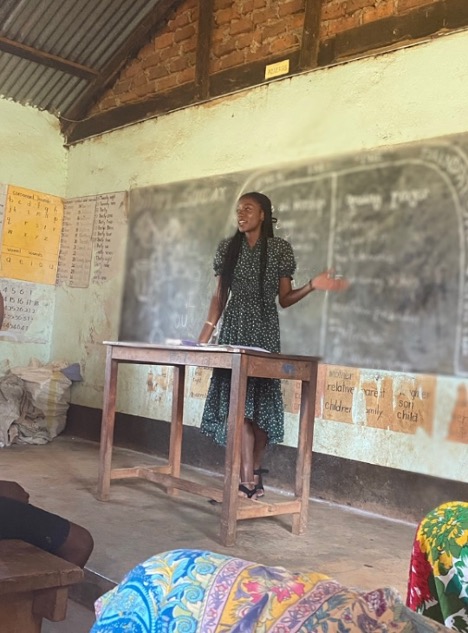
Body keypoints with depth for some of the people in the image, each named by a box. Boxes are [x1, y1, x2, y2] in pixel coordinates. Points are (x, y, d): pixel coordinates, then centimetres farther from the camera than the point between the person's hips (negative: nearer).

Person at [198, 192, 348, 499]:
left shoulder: (280, 248, 0)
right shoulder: (228, 248, 8)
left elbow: (284, 298, 2)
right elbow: (220, 296, 10)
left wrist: (312, 286, -14)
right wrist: (206, 332, 4)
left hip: (264, 331, -2)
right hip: (234, 329, 2)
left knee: (261, 400, -1)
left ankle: (251, 475, 10)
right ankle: (250, 478, -4)